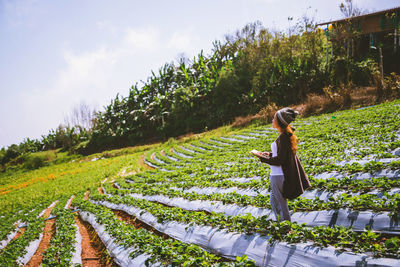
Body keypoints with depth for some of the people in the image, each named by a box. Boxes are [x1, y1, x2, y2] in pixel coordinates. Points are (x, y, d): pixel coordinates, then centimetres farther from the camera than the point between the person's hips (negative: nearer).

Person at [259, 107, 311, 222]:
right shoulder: (287, 134, 7)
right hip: (278, 175, 10)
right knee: (274, 201, 23)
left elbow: (279, 160, -21)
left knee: (281, 204, 4)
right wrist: (270, 154, 11)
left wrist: (263, 158, -12)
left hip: (279, 176, -10)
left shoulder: (283, 137, -21)